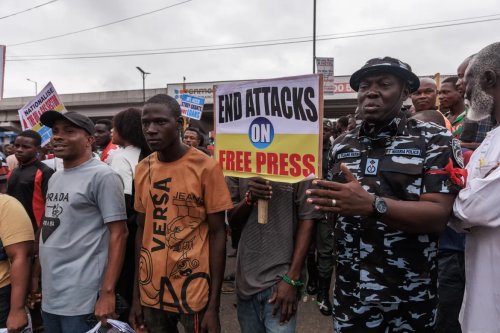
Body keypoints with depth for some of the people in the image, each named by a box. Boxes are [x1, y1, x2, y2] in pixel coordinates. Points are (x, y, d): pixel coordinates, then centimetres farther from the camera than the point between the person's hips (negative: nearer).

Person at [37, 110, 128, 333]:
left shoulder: (102, 176, -12)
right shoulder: (55, 178, 12)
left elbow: (118, 234, -16)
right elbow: (50, 228, 17)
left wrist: (107, 293, -19)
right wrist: (39, 282, 15)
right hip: (49, 295, 7)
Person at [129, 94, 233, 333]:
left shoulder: (206, 167, -12)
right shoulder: (142, 169, 3)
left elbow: (217, 233, -9)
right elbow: (142, 230, 9)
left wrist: (213, 305, -11)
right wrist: (136, 295, 8)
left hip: (194, 291, -4)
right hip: (151, 290, 4)